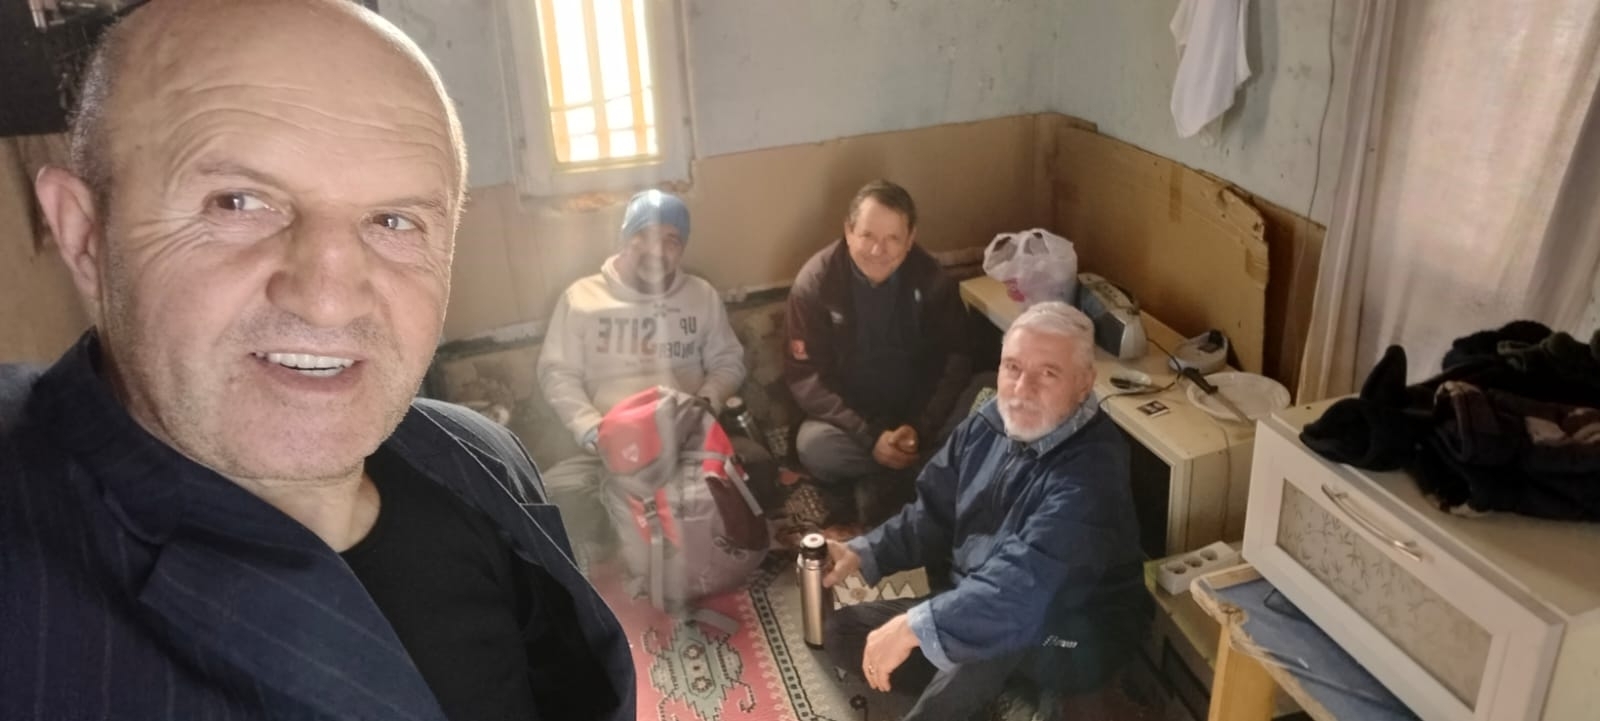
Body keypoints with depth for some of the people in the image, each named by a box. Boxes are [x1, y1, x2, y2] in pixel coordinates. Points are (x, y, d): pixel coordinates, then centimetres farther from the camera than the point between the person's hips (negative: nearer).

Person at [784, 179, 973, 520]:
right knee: (813, 446, -33)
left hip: (920, 414, 1)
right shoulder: (815, 282, -14)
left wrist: (921, 428, -22)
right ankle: (913, 473, -13)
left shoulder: (932, 279, -8)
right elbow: (804, 375, -15)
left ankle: (882, 484, -12)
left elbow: (956, 361, -5)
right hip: (851, 418, -1)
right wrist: (869, 437, -26)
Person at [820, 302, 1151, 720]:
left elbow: (1025, 582, -42)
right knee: (843, 632, 2)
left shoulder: (1091, 469, -29)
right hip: (975, 605, 7)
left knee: (1005, 620, -42)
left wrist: (915, 627, -42)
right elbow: (933, 515, 7)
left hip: (1067, 641, -7)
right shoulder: (990, 424, -4)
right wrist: (864, 554, -8)